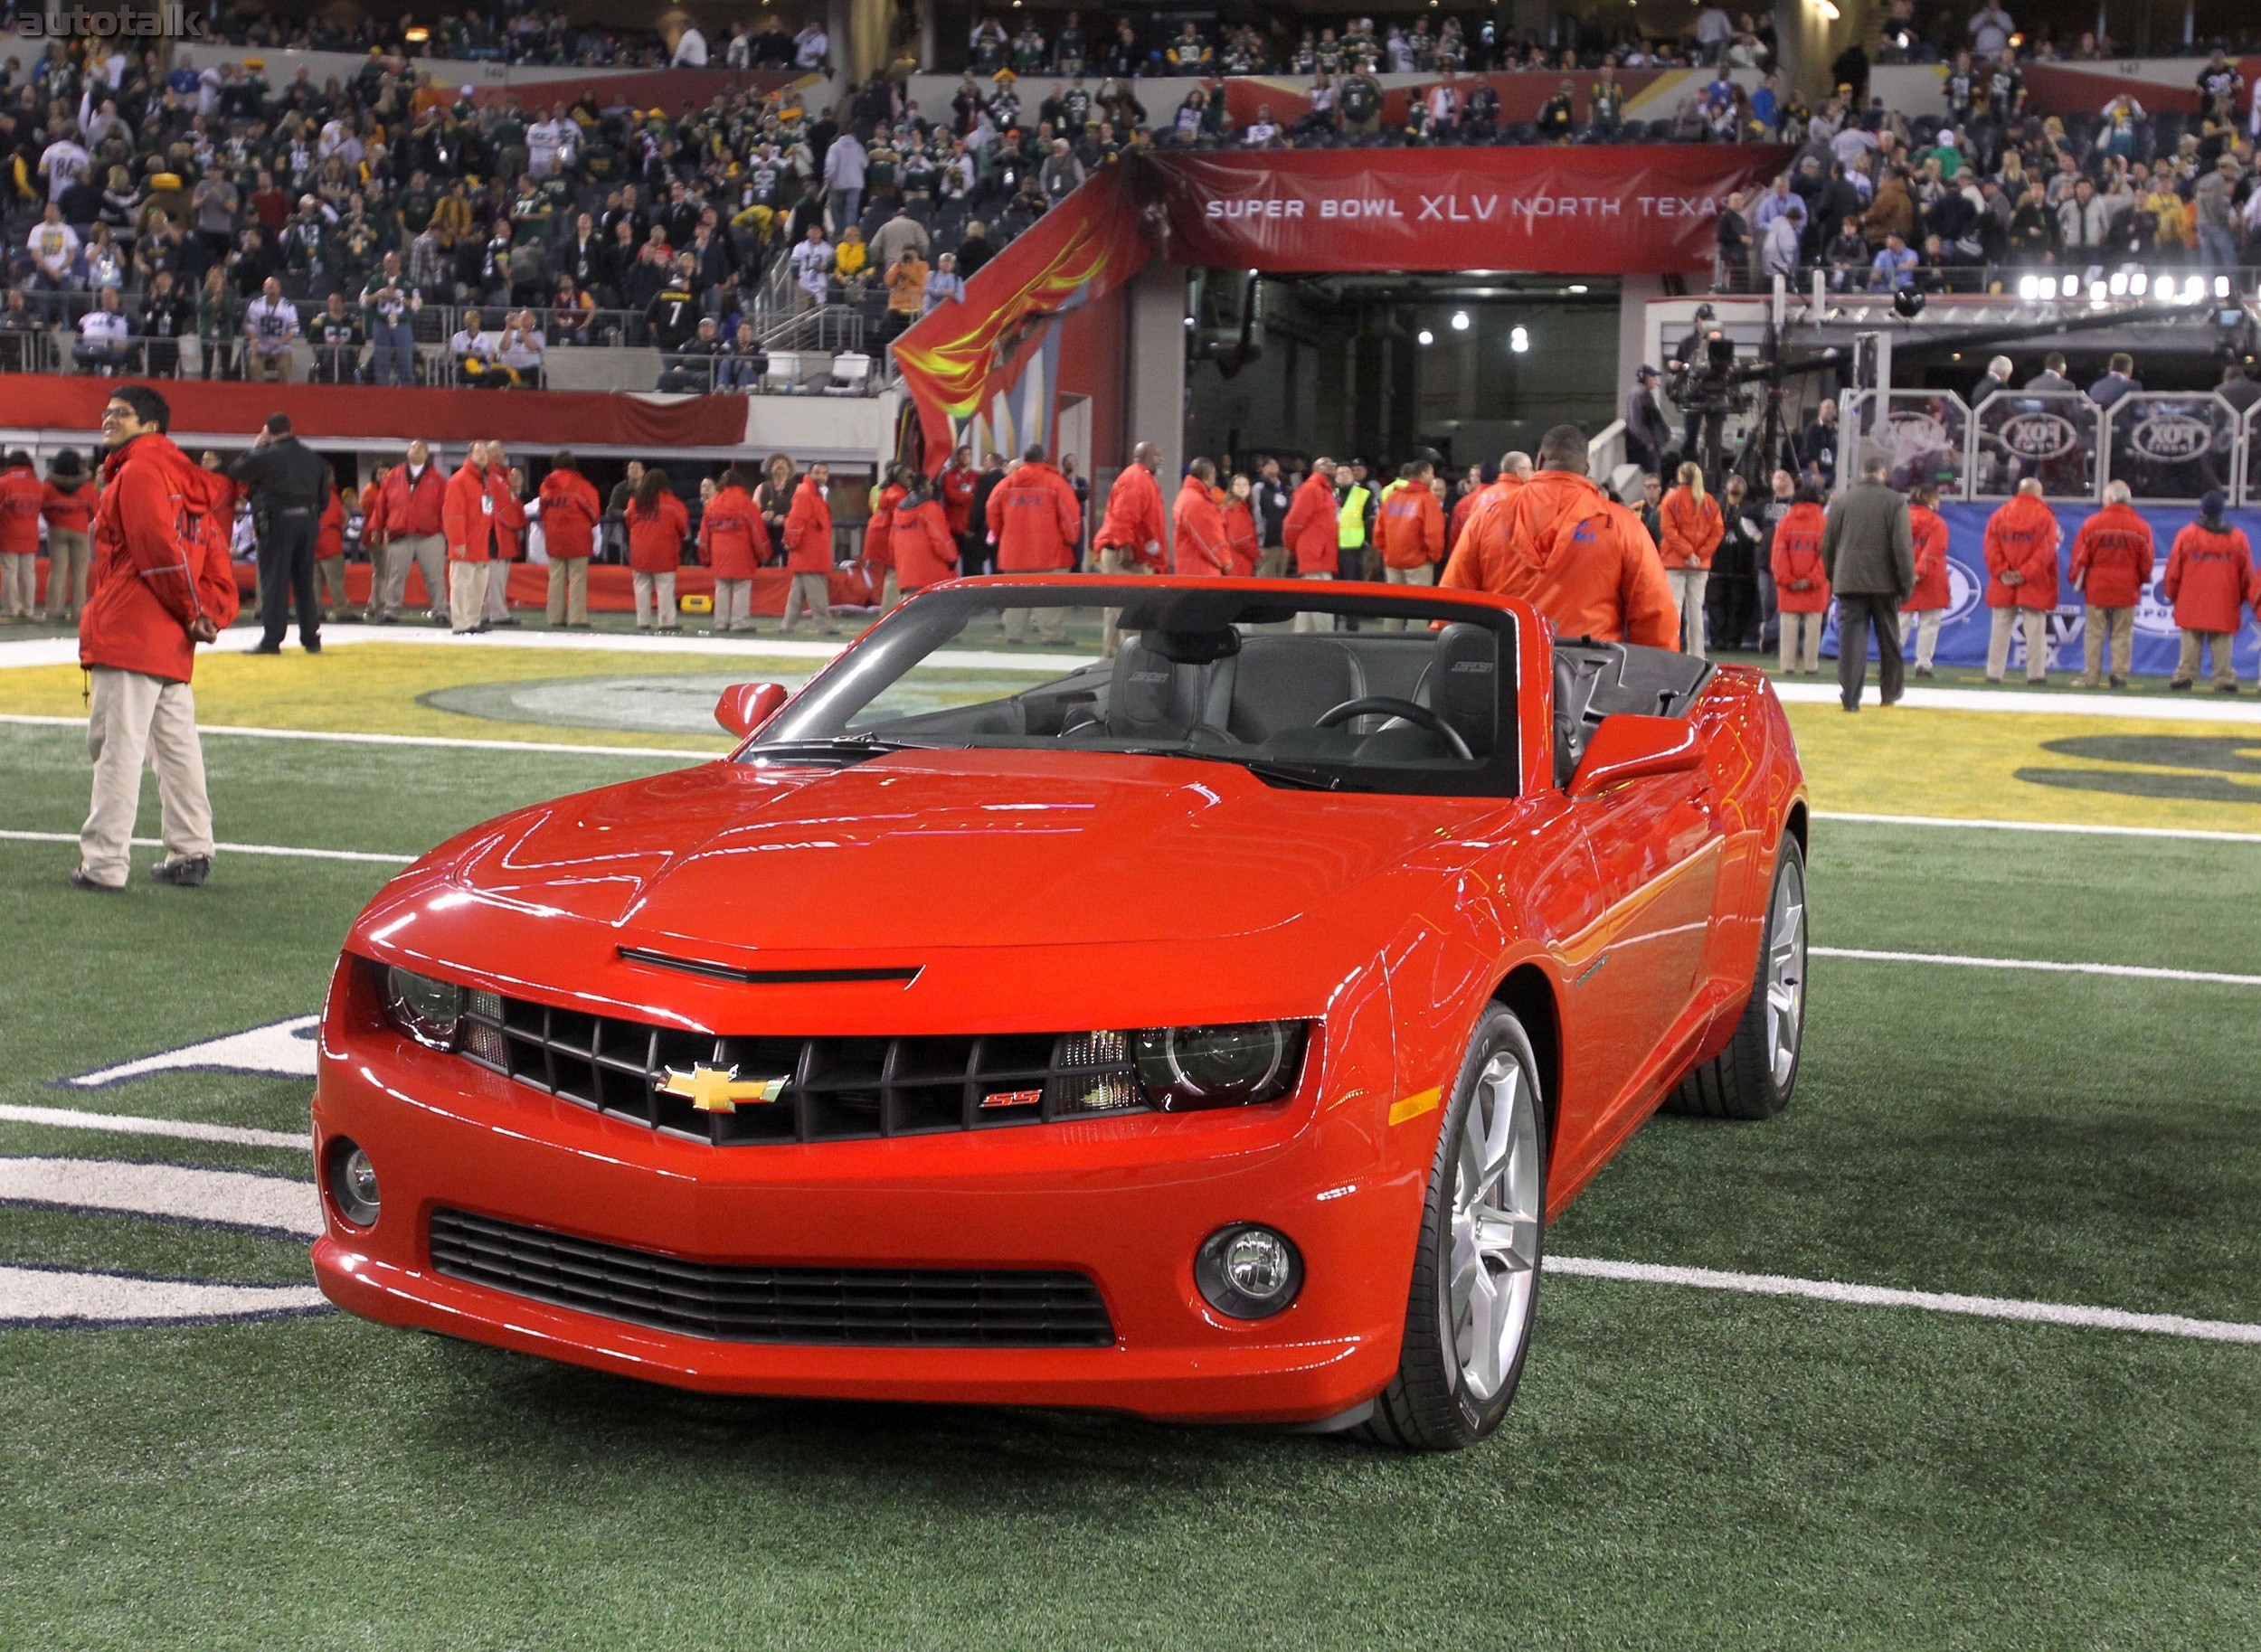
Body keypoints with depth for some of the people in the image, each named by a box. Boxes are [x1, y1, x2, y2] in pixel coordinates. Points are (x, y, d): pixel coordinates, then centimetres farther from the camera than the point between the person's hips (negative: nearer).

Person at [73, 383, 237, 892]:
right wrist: (212, 612, 3)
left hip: (127, 636, -9)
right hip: (173, 641, 9)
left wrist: (193, 610, -9)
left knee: (118, 747, -8)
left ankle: (103, 864, -8)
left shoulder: (138, 472, -9)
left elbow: (159, 546, -18)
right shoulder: (186, 477, 18)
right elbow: (212, 550, 14)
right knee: (176, 745, 13)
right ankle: (191, 854, 16)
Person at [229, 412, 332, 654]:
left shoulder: (266, 455, -9)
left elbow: (236, 471, 1)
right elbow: (325, 493, 13)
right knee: (305, 581, 12)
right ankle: (311, 638, 14)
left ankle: (271, 639, -5)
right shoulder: (312, 457, 10)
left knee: (275, 580, -3)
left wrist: (255, 447, 10)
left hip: (277, 521, -5)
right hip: (308, 521, 5)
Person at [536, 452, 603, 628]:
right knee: (577, 578, -2)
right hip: (577, 537, -4)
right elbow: (593, 509, -4)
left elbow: (542, 509, 9)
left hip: (554, 537, 4)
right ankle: (577, 618, -7)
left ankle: (556, 618, 9)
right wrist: (591, 523, 17)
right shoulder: (581, 484, -8)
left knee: (556, 578, 9)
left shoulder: (547, 484, 3)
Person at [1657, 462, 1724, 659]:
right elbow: (1718, 531, -1)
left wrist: (1688, 553, -11)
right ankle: (1696, 656, 10)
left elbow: (1668, 530, -10)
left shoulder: (1671, 499, -2)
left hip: (1675, 562, -3)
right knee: (1696, 609, 9)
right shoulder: (1710, 502, 6)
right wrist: (1701, 554, -5)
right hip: (1701, 565, 3)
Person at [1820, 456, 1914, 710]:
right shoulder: (1895, 502, -5)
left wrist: (1831, 575, 19)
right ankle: (1890, 692, 27)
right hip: (1884, 582, -1)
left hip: (1848, 581, 1)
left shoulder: (1841, 501, 3)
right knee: (1889, 640, 15)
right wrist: (1907, 583, -2)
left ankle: (1850, 697, -10)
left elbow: (1827, 544, 8)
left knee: (1851, 639, -1)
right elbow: (1903, 546, -8)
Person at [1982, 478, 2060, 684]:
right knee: (2035, 630, 1)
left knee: (2000, 630, 6)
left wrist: (2002, 572, -7)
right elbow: (2046, 551, -11)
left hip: (2003, 584, 3)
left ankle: (1993, 673, 5)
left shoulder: (1999, 515, 7)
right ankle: (2036, 673, -2)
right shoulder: (2045, 516, -2)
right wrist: (2025, 573, -13)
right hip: (2036, 586, -3)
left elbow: (1991, 547, -1)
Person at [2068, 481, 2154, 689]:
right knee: (2122, 634, 6)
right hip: (2127, 590, 1)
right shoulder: (2141, 526, -1)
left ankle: (2090, 676, 4)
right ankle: (2119, 675, 3)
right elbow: (2147, 561, 5)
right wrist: (2142, 581, 22)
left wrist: (2077, 581, 13)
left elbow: (2080, 557, -2)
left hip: (2097, 588, -1)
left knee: (2094, 633, 4)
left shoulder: (2092, 523, -5)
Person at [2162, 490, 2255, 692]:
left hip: (2191, 603, -1)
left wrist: (2171, 594, 15)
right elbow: (2247, 575, 9)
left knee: (2191, 643, 4)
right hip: (2225, 606, 1)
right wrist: (2250, 598, 24)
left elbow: (2174, 570, 0)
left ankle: (2185, 676, 0)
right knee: (2222, 645, 2)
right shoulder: (2237, 538, 2)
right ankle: (2224, 680, 0)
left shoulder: (2187, 534, -3)